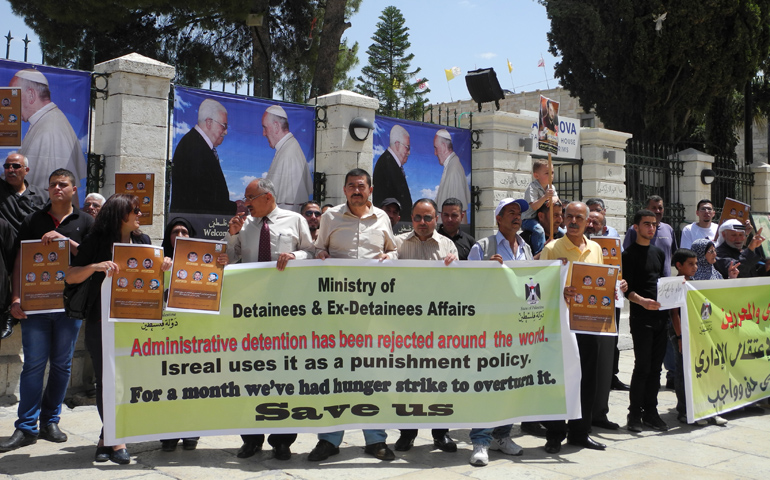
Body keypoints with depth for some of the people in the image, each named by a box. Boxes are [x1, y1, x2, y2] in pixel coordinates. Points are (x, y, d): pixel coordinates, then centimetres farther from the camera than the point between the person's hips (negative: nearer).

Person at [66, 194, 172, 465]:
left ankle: (107, 439, 16)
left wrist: (164, 265, -3)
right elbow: (70, 277, -5)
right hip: (102, 321, -3)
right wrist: (96, 266, -22)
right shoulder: (98, 241, -2)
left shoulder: (142, 241, 10)